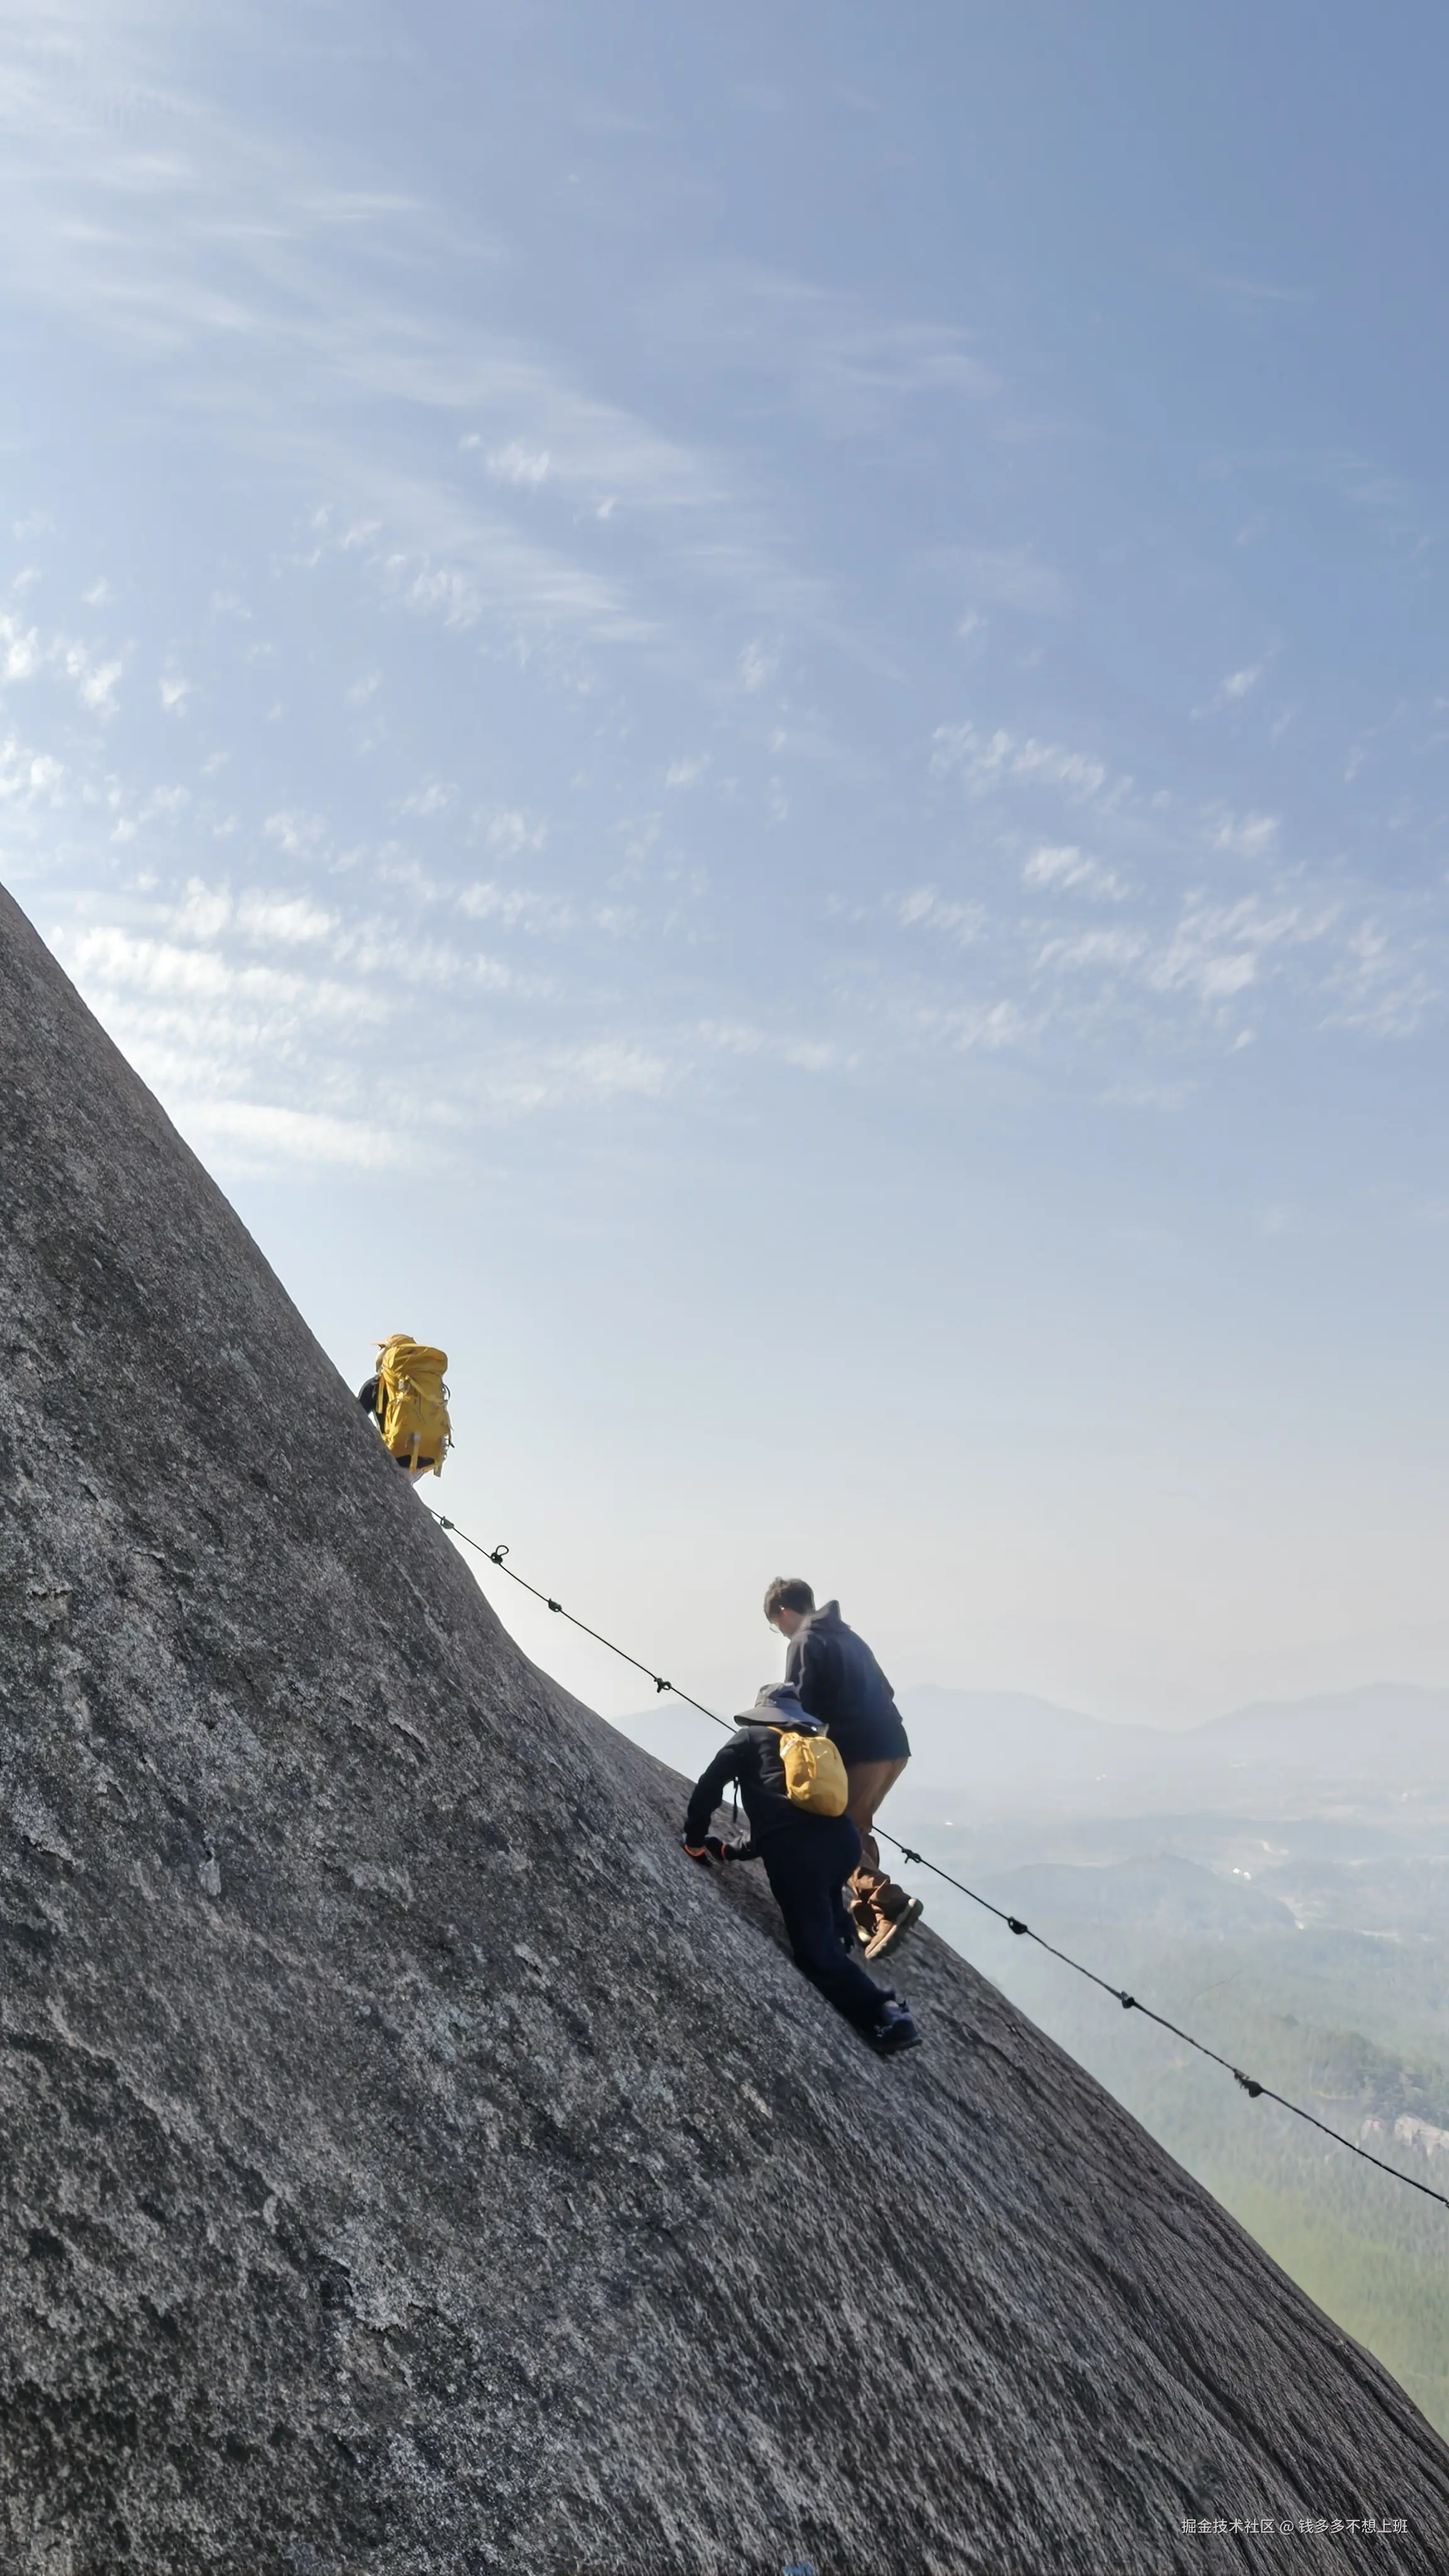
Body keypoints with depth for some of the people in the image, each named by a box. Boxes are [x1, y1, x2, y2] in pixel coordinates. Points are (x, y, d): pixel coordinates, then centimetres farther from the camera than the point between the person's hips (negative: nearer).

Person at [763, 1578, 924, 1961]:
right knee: (854, 1827, 21)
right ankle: (869, 1914, 16)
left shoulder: (806, 1643, -4)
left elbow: (799, 1709, -10)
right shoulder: (847, 1635, 22)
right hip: (893, 1746, 9)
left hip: (860, 1751, -8)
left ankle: (890, 1903, -17)